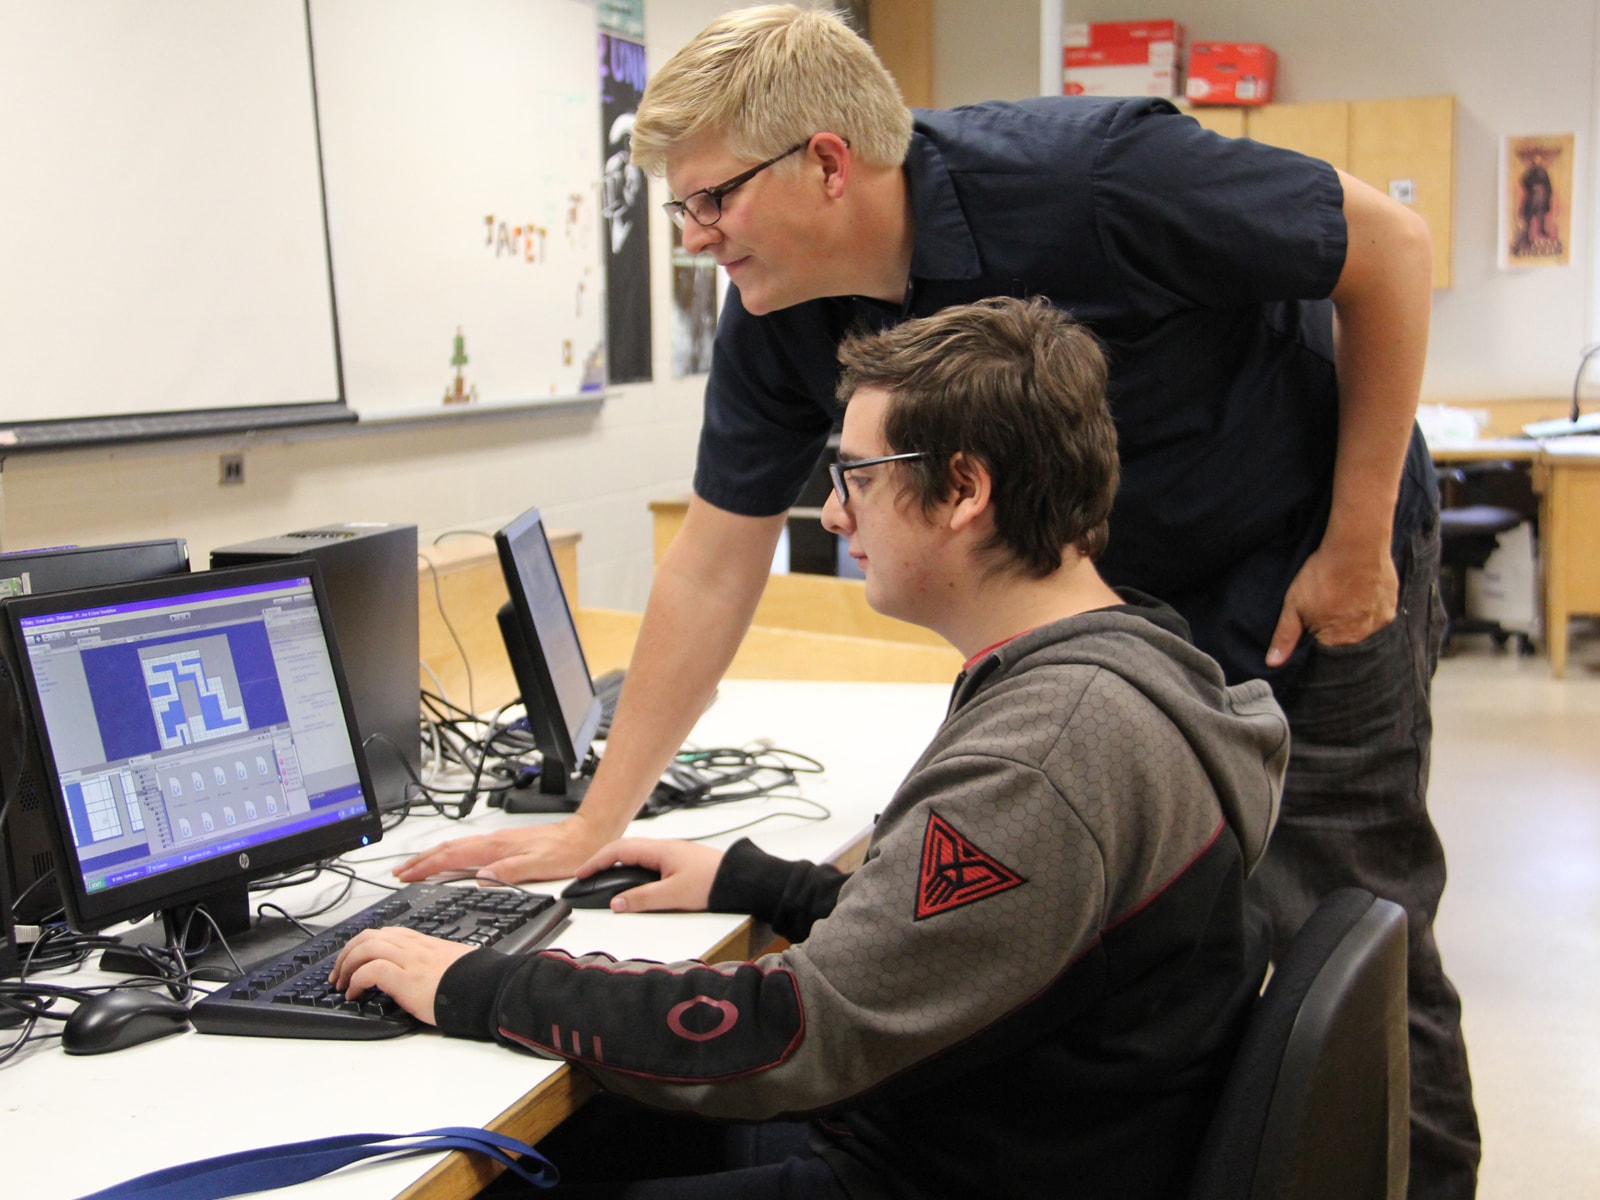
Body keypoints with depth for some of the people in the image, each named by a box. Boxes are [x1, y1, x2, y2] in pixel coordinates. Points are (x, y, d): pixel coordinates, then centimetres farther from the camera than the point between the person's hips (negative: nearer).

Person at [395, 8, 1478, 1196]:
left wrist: (1357, 542, -17)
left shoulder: (1088, 177, -30)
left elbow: (1389, 242, -19)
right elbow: (713, 567, -5)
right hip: (1115, 600, 6)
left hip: (1306, 575, -5)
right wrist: (593, 823, -5)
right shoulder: (776, 319, -12)